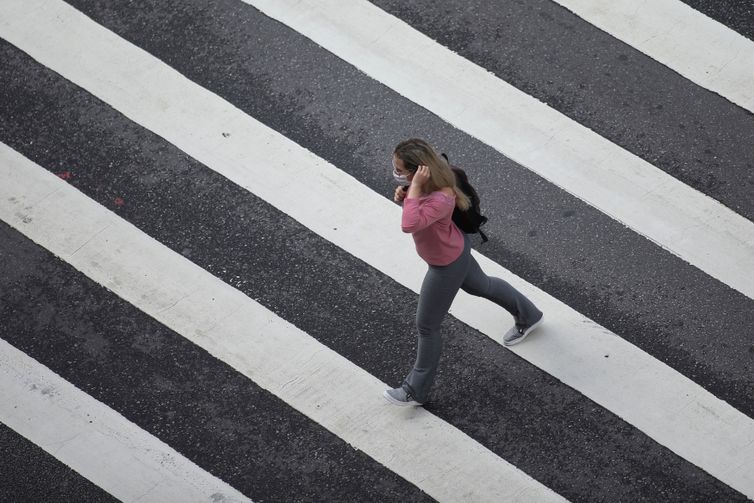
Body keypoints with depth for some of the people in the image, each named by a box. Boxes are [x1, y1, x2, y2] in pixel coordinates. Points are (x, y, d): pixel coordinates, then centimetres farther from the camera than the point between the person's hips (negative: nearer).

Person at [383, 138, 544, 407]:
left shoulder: (440, 199, -42)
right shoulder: (427, 179, -17)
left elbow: (409, 225, -56)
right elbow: (416, 198, 6)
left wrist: (415, 188, -51)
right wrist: (404, 195, -17)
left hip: (446, 265, -9)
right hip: (453, 251, 9)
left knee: (426, 326, 8)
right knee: (480, 285, 34)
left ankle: (416, 391, 27)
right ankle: (528, 316, 59)